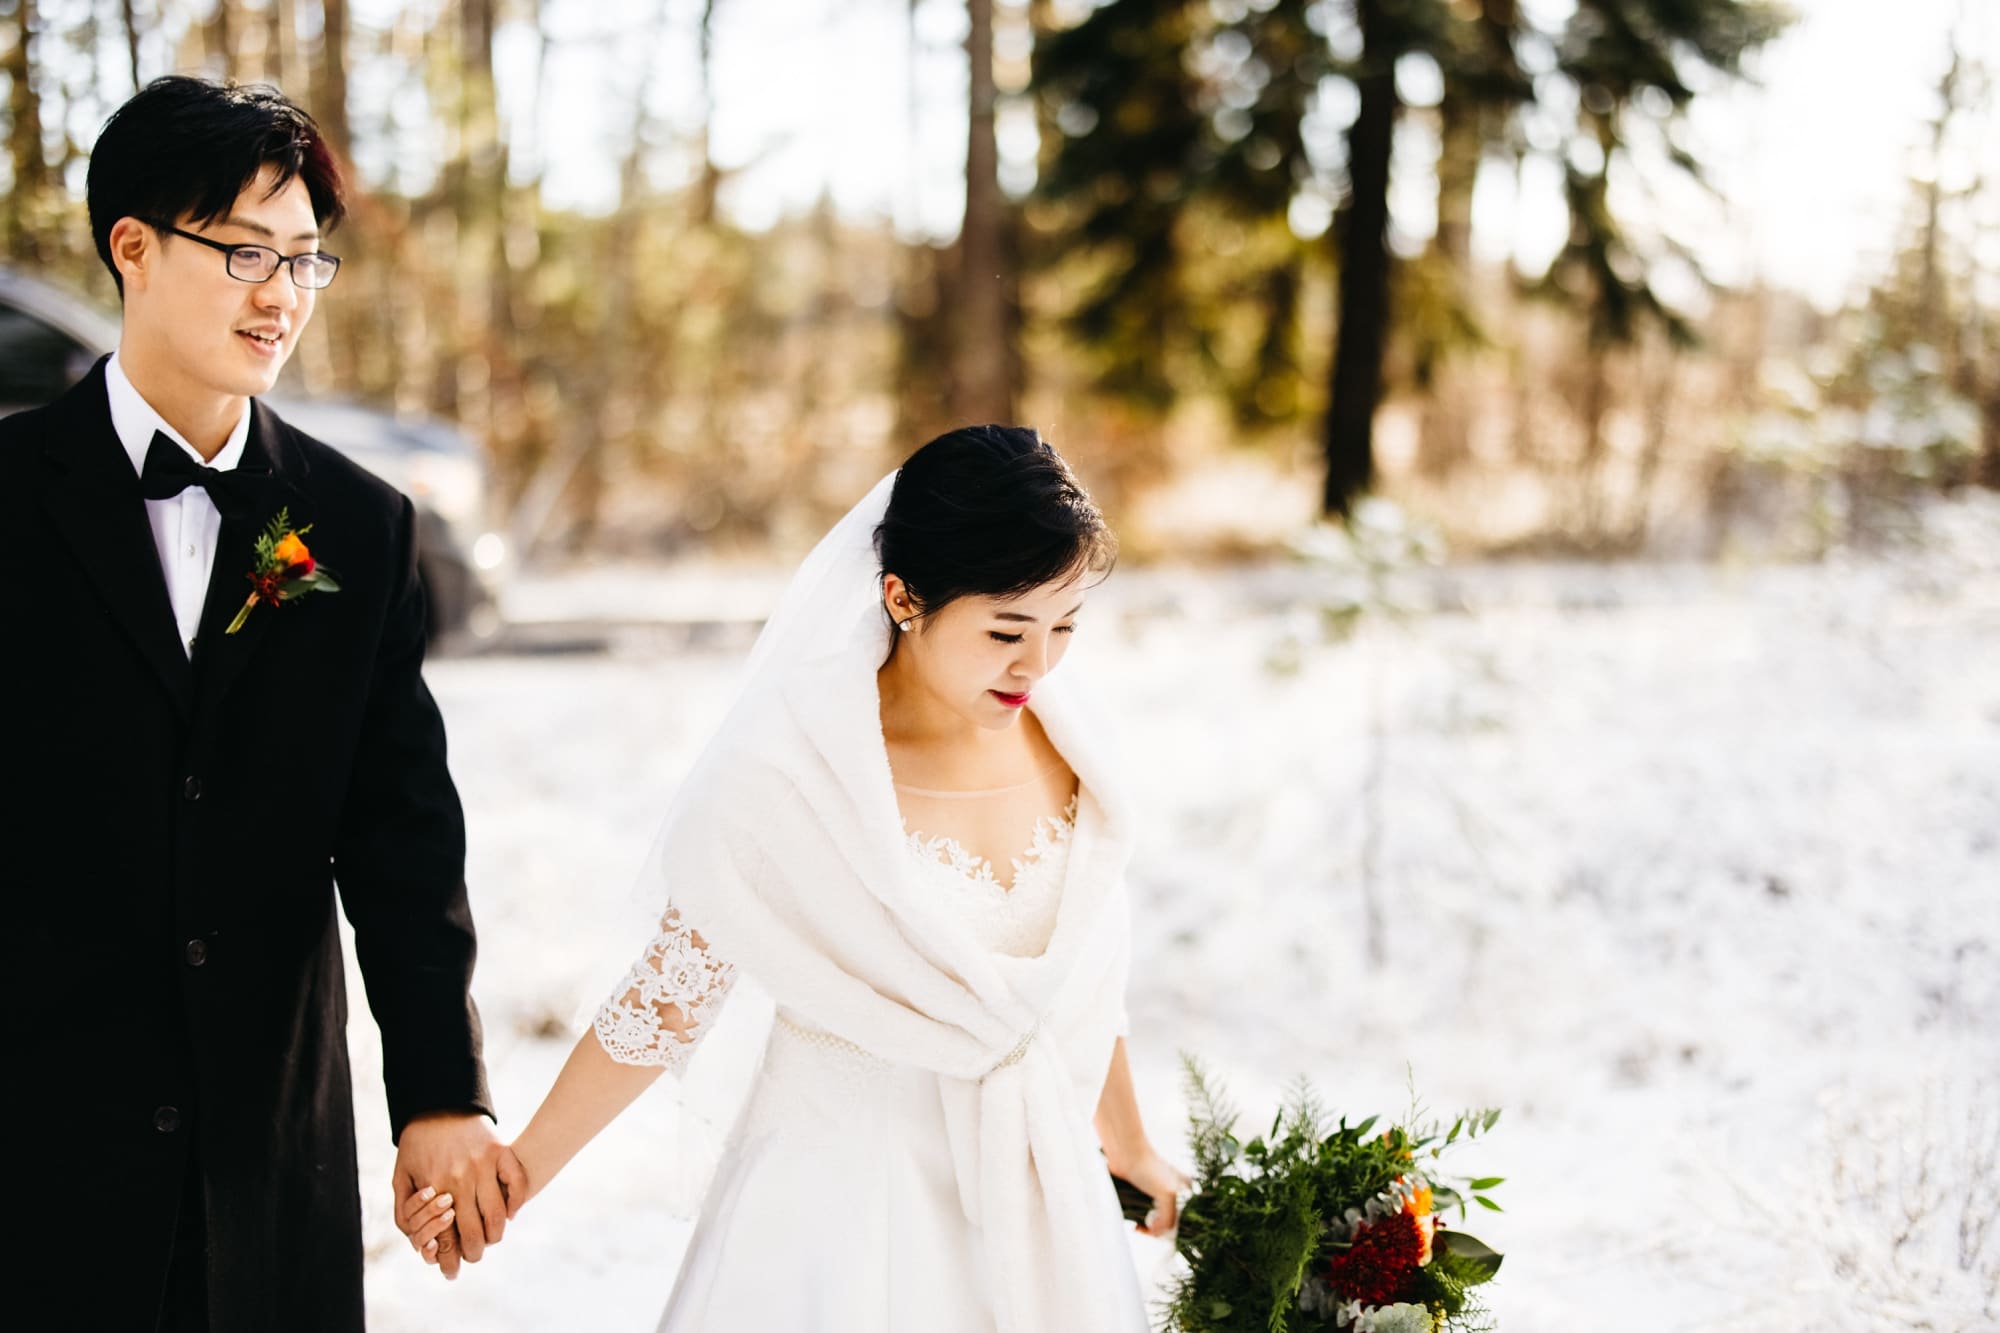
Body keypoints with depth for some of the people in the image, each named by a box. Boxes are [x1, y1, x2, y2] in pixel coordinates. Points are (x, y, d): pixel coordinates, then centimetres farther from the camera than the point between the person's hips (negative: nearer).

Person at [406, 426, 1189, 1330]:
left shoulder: (1064, 741, -5)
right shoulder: (786, 767, -19)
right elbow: (674, 993, -8)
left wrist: (1125, 1142, 21)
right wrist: (525, 1169, -3)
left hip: (1034, 1179, 5)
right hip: (846, 1186, -5)